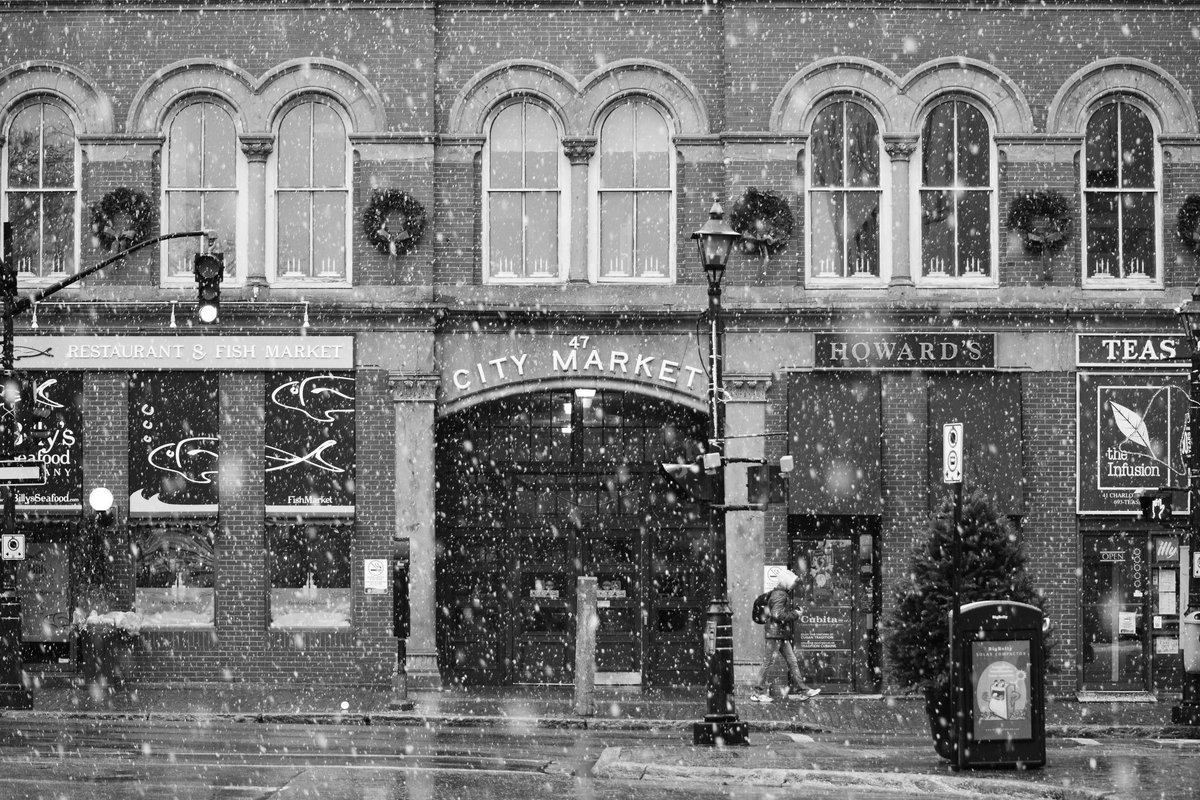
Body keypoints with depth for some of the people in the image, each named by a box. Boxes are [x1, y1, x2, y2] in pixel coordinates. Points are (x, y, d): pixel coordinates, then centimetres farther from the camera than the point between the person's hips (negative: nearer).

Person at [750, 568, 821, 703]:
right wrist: (795, 614, -15)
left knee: (792, 662, 7)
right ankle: (759, 692, 0)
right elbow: (777, 615, -24)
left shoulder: (784, 594, 18)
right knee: (769, 662, -5)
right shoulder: (780, 595, -14)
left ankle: (803, 690, 7)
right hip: (776, 634, -10)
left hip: (783, 636, 10)